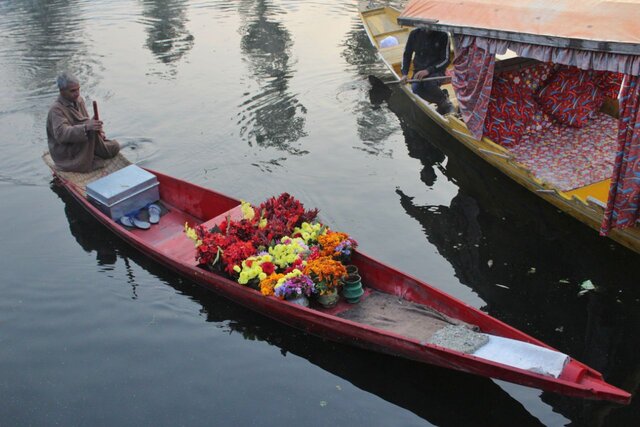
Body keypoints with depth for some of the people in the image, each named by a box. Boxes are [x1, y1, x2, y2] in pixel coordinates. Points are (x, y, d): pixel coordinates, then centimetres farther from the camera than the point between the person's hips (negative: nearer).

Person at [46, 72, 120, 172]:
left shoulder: (79, 100, 4)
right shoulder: (56, 109, -21)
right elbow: (61, 134, -35)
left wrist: (97, 130, -9)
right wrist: (86, 127, -48)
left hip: (82, 145, 7)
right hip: (68, 156, -7)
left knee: (115, 146, -5)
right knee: (91, 130, -29)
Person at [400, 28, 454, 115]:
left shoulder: (442, 35, -10)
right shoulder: (414, 34, -1)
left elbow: (446, 60, -10)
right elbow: (407, 55, 9)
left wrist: (428, 70, -23)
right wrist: (404, 74, -5)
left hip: (436, 71, -3)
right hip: (419, 71, 3)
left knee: (429, 84, -35)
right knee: (416, 88, -28)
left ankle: (444, 100, -3)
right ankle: (442, 103, -4)